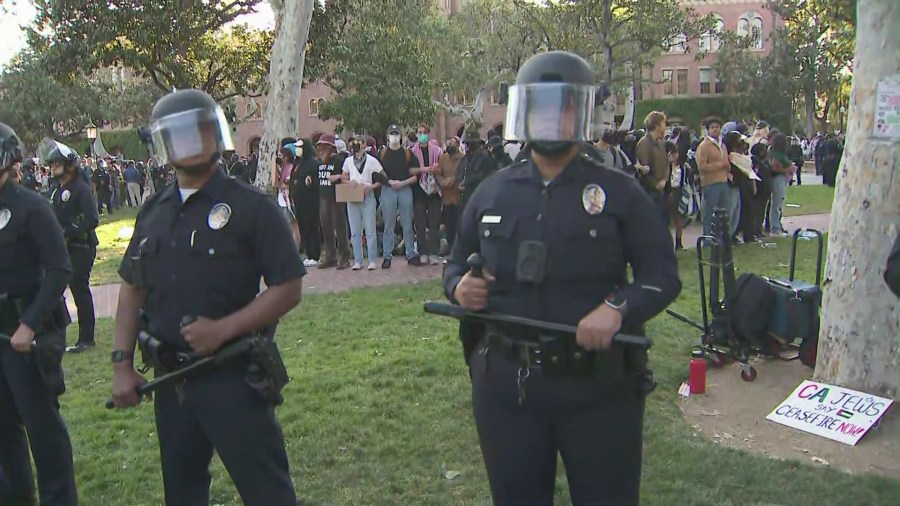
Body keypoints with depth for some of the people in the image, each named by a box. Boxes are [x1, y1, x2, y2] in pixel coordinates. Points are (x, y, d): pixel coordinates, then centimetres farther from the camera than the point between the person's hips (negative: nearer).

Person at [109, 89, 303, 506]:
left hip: (233, 377, -6)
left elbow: (288, 289, -12)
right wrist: (122, 363, 6)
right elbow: (132, 289, 14)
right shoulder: (153, 212, 9)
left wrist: (222, 329, -20)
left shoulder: (250, 207, -9)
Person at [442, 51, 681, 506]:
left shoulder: (619, 192, -3)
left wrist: (618, 307, -23)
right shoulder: (491, 193, 5)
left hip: (598, 385, -2)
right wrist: (459, 286, -8)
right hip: (505, 383, 3)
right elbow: (456, 264, 15)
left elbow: (663, 276, -4)